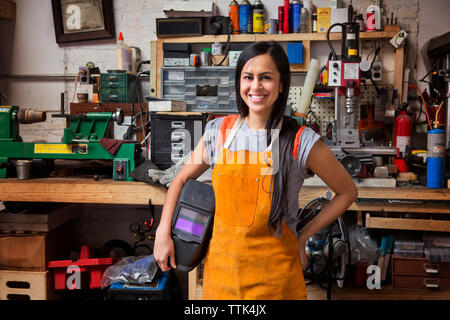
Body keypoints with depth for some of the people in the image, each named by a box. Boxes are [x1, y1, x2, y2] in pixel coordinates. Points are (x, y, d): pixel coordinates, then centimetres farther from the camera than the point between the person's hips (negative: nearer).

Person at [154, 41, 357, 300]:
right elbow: (181, 180, 11)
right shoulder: (218, 131, -1)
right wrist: (163, 234, 3)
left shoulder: (302, 142, -11)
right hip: (220, 265, 3)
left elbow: (347, 192, 1)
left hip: (273, 272, -3)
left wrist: (303, 237, -1)